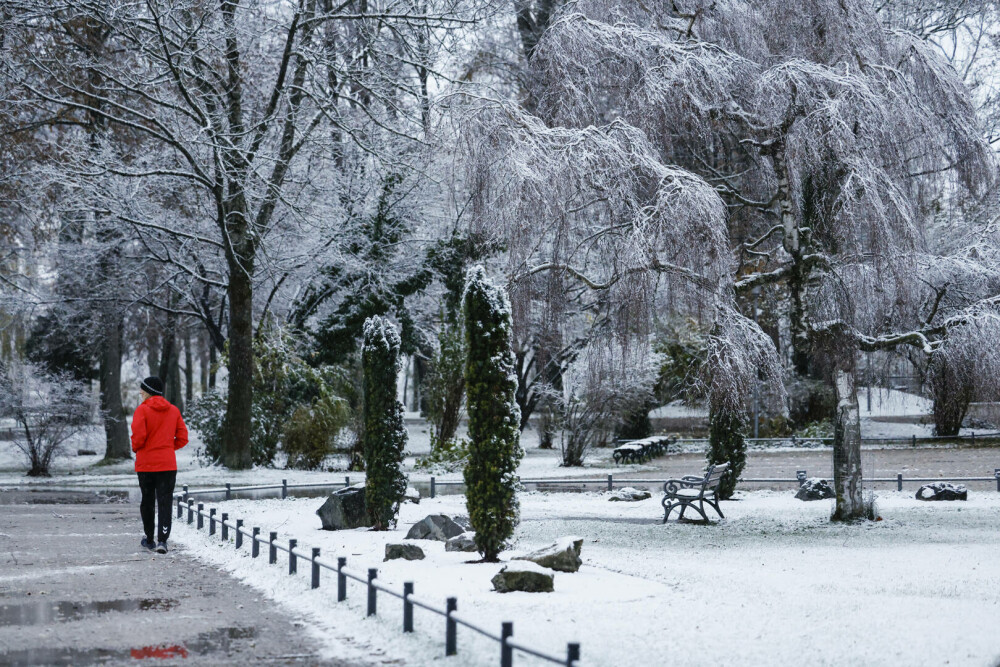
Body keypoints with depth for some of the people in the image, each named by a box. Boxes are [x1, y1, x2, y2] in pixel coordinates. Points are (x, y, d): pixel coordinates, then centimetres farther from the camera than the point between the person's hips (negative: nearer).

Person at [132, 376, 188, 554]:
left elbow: (138, 436, -16)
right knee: (165, 502, -1)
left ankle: (150, 539, 21)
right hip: (168, 464, 2)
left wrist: (136, 448, 4)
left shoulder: (143, 410, -8)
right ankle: (162, 540, -14)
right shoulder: (174, 410, 5)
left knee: (147, 502, 12)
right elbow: (182, 437, 4)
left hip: (145, 463, -2)